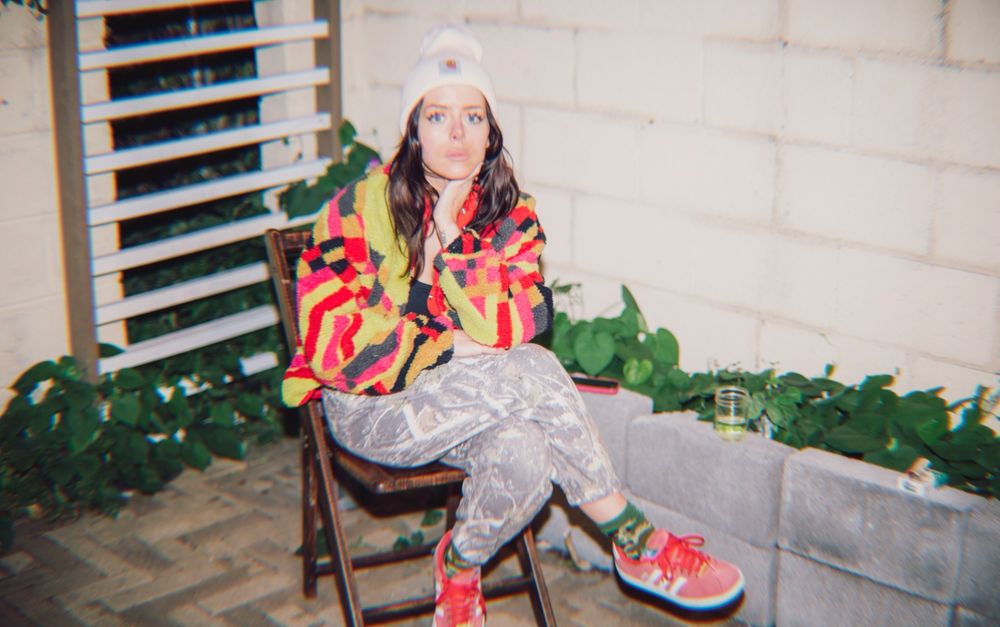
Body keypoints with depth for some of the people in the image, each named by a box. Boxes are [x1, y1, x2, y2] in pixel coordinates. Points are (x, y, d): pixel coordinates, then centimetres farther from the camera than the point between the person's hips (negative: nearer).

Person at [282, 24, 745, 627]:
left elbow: (514, 328, -16)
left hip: (466, 403, 4)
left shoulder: (511, 216, -2)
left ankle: (460, 562, 0)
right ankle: (637, 542, -15)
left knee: (524, 455, -32)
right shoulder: (358, 210, -13)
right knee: (533, 371, -29)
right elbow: (330, 343, -16)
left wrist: (450, 236, -23)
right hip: (373, 407, -4)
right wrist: (449, 347, -15)